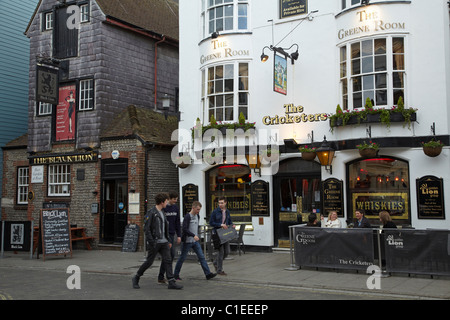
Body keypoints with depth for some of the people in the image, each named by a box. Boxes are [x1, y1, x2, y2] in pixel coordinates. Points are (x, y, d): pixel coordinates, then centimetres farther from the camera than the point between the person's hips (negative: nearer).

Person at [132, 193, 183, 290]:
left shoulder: (161, 213, 15)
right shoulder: (151, 213, -11)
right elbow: (146, 228, -15)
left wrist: (168, 241, 18)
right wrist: (151, 242, -20)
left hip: (163, 242, 7)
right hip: (154, 243, -7)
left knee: (168, 261, -2)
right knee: (149, 262, 2)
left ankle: (171, 282, -3)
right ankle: (136, 278, 20)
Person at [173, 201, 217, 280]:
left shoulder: (197, 216, 9)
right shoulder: (187, 217, -15)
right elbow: (184, 229, -22)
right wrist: (193, 235, -28)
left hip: (195, 241, 7)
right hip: (187, 241, -7)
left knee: (201, 257, 0)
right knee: (182, 258, 4)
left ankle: (208, 274, -2)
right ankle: (176, 274, 17)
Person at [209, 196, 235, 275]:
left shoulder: (227, 211, 8)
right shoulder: (215, 212, -9)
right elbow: (211, 223, -10)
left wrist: (232, 225, -3)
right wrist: (221, 225, -19)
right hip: (217, 233, -6)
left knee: (227, 251, 7)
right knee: (221, 251, -5)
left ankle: (216, 262, 31)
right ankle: (219, 270, 7)